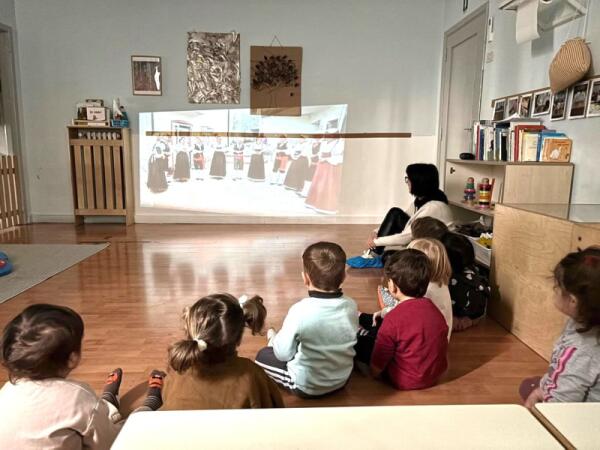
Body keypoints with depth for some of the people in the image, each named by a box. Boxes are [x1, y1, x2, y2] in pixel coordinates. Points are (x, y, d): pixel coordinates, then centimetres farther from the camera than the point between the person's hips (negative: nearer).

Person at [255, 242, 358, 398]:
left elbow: (283, 354, -20)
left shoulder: (299, 310, -31)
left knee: (263, 355, 15)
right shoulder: (351, 305, -15)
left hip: (306, 387, -5)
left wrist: (277, 342, 3)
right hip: (343, 379, 5)